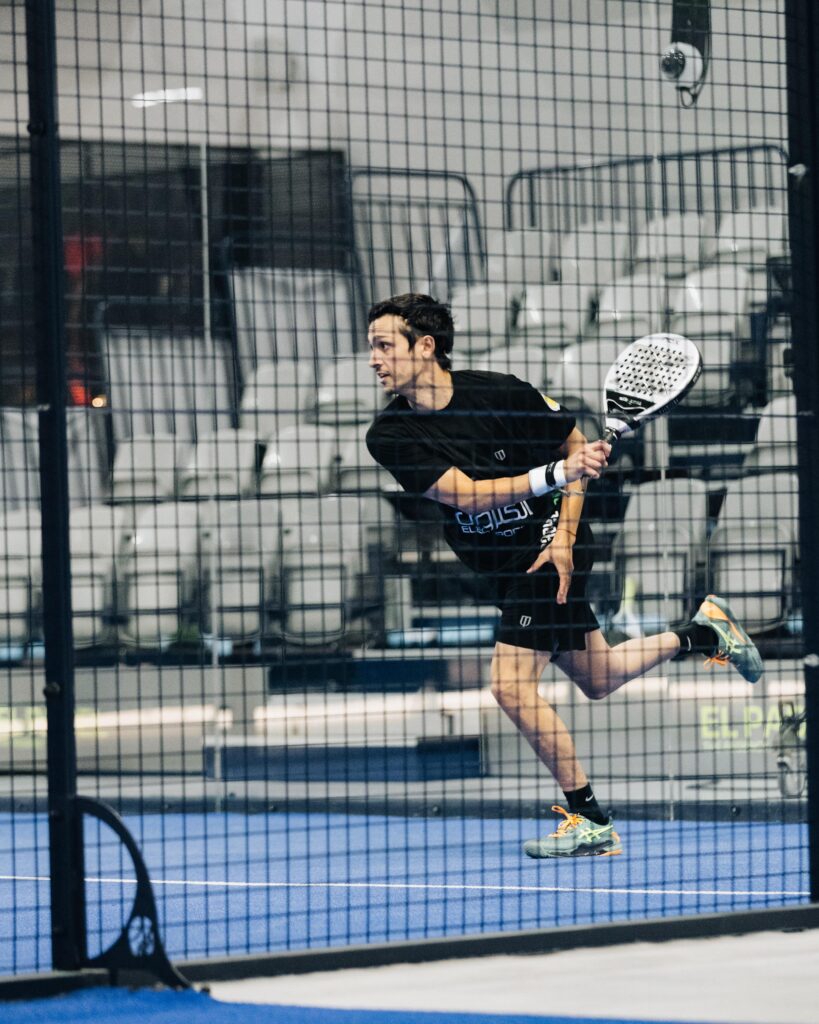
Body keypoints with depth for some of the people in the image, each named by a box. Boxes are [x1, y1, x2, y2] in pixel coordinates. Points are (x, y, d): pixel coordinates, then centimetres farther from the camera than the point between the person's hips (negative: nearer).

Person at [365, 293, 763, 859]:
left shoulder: (498, 392, -20)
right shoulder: (390, 436, -14)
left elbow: (575, 441, -5)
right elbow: (466, 494, -23)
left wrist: (565, 536, -14)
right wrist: (557, 472, -33)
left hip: (551, 550, -5)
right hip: (502, 565, 5)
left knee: (512, 684, -17)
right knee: (598, 680, 17)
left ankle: (590, 821, -6)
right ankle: (704, 630, 40)